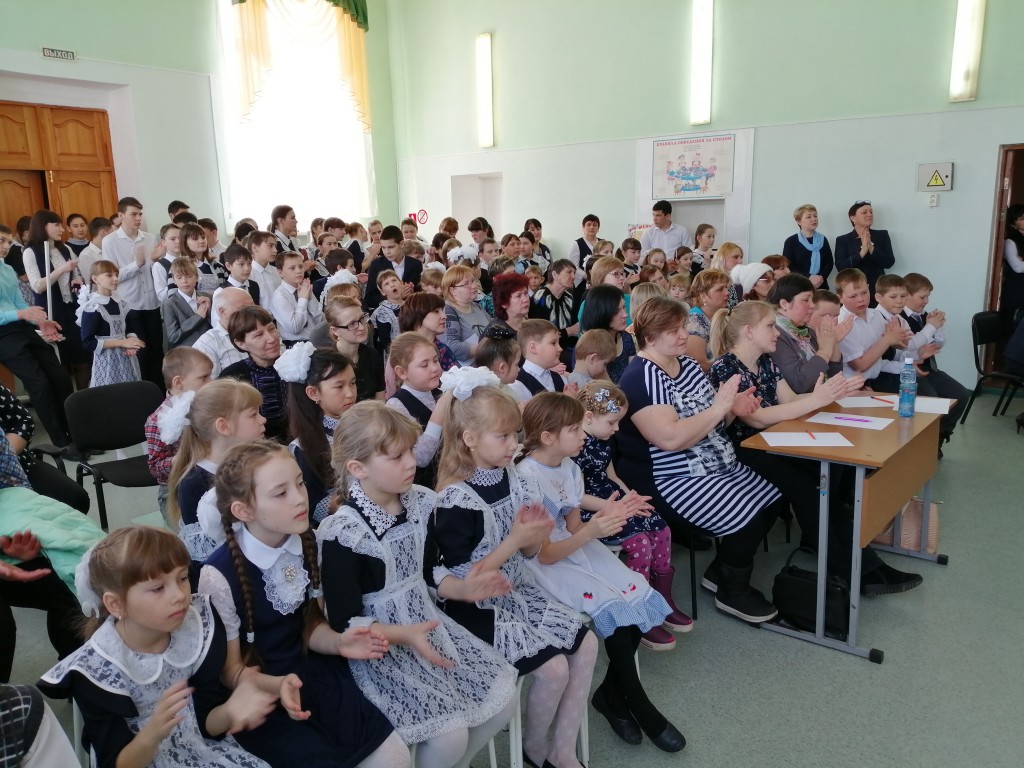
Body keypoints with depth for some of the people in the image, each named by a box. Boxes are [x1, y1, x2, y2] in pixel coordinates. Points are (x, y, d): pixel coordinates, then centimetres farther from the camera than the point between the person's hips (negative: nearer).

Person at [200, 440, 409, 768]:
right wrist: (277, 685, -29)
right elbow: (230, 669, -11)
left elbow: (309, 623, 6)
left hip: (313, 672, 5)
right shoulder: (220, 575, -21)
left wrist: (338, 642, -15)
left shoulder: (306, 542, -4)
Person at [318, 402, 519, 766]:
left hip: (427, 624, 7)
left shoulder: (419, 503, -1)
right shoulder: (341, 533, -21)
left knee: (505, 698, 2)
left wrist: (462, 589, -7)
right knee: (450, 736, -18)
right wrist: (404, 635, -31)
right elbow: (346, 623, -19)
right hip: (380, 647, -7)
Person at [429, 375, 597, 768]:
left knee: (586, 644, 3)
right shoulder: (455, 501, -23)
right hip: (478, 606, -8)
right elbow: (463, 580, -21)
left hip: (519, 592, 8)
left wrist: (536, 535, -16)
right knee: (554, 667, -14)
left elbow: (529, 553, 8)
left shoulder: (516, 481, -2)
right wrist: (514, 539, -25)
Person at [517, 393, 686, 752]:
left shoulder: (569, 467, 2)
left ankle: (611, 694, 9)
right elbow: (546, 554, -20)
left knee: (639, 598, -10)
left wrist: (607, 512, -11)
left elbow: (574, 529, 6)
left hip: (577, 549, 8)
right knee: (615, 612, -22)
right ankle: (640, 707, 1)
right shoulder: (527, 478, -22)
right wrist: (592, 530, -33)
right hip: (545, 565, -8)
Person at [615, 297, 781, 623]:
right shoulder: (640, 379, -20)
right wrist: (719, 407, -23)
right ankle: (733, 593, 7)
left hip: (715, 467, 10)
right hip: (669, 482, -10)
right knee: (749, 518, -18)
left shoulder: (687, 364, 8)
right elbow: (671, 438, -30)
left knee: (770, 502, 7)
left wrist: (733, 409, -6)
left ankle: (721, 570, 22)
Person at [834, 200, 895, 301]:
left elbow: (889, 262, -3)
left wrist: (871, 249, -17)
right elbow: (840, 267, -10)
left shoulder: (882, 235, 8)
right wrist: (862, 253, -20)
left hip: (878, 290, 2)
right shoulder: (842, 240, 3)